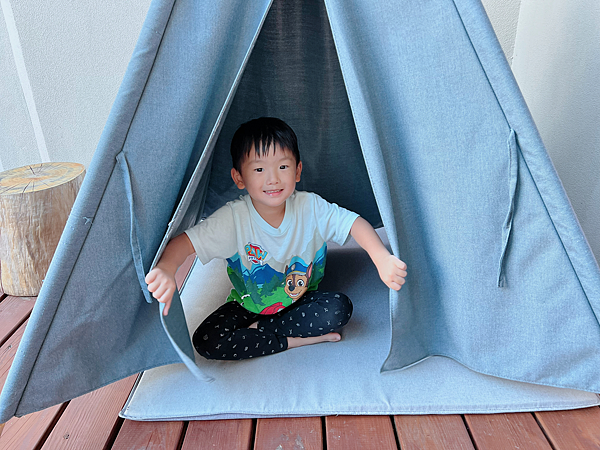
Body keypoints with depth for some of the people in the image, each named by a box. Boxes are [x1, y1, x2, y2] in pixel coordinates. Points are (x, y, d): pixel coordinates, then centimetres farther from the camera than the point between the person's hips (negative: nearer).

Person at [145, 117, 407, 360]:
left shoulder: (311, 208, -20)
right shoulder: (233, 218, -24)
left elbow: (354, 223, -22)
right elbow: (186, 241, -28)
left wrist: (382, 258, -40)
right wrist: (166, 269, -50)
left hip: (301, 301, 1)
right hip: (249, 306, -1)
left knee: (340, 308, -26)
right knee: (206, 341, -22)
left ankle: (259, 329, -12)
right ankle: (296, 340, -15)